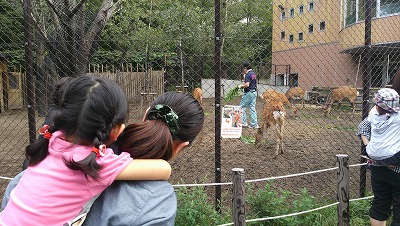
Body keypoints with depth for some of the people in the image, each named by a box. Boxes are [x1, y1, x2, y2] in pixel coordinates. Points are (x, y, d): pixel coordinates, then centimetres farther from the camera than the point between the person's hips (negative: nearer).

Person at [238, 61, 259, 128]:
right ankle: (254, 124, 8)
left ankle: (243, 122, 1)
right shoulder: (253, 74, 14)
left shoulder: (248, 74, -14)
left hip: (248, 93, -9)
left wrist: (241, 86, -8)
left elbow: (247, 85, -24)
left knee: (242, 107, 1)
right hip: (254, 92, 9)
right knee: (252, 108, 9)